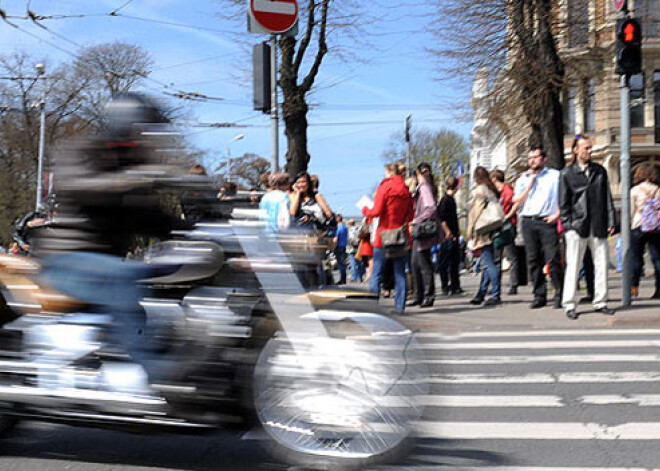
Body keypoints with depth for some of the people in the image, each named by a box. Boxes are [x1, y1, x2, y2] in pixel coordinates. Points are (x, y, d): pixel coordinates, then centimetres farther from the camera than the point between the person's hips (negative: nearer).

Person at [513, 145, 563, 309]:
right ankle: (539, 296, 7)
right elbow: (517, 201, 6)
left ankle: (559, 294, -3)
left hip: (547, 222, -3)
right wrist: (530, 184, -1)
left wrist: (557, 214, -9)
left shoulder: (555, 176, 8)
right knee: (533, 260, 3)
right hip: (528, 222, 4)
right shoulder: (523, 179, 17)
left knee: (553, 259, -10)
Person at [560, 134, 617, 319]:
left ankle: (600, 302, 14)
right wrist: (567, 226, -4)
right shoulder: (567, 173, 3)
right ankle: (569, 305, 5)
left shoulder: (600, 171, 12)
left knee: (602, 264, 4)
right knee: (573, 266, -2)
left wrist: (611, 221, 5)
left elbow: (607, 198, 12)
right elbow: (564, 203, 3)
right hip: (577, 227, -3)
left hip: (598, 226, 3)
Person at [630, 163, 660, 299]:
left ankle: (634, 286, -2)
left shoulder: (634, 190, -2)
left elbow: (630, 212, -1)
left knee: (637, 258, 3)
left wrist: (628, 227, 7)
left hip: (638, 227, -2)